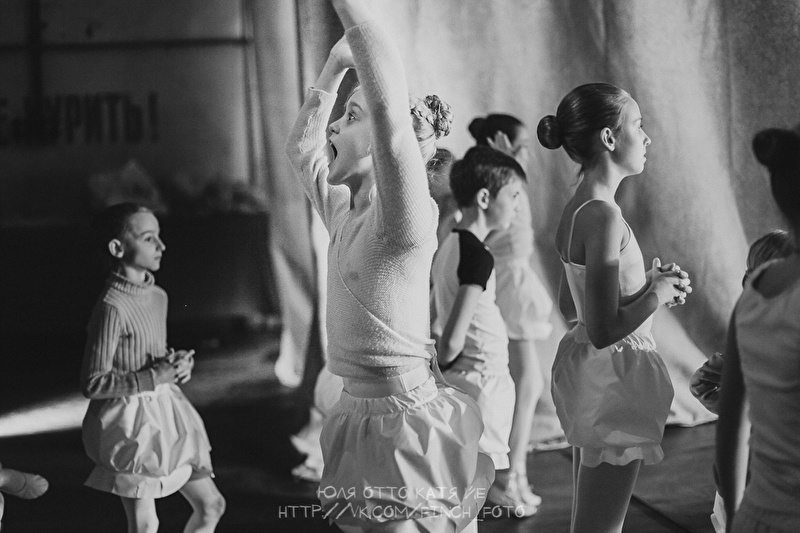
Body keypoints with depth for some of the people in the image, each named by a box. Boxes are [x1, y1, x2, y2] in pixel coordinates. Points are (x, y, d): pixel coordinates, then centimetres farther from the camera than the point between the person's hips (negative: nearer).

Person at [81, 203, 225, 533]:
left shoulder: (158, 296, 5)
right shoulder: (112, 308, -20)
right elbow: (93, 384, -20)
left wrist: (178, 363, -1)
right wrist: (154, 378, -19)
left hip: (166, 415, 8)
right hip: (131, 423, -8)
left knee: (211, 505, 11)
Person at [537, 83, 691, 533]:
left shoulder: (577, 209, 7)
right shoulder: (603, 215, -21)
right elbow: (604, 330, -25)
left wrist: (649, 283, 10)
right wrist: (658, 293, -10)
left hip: (585, 366, 10)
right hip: (614, 375, -10)